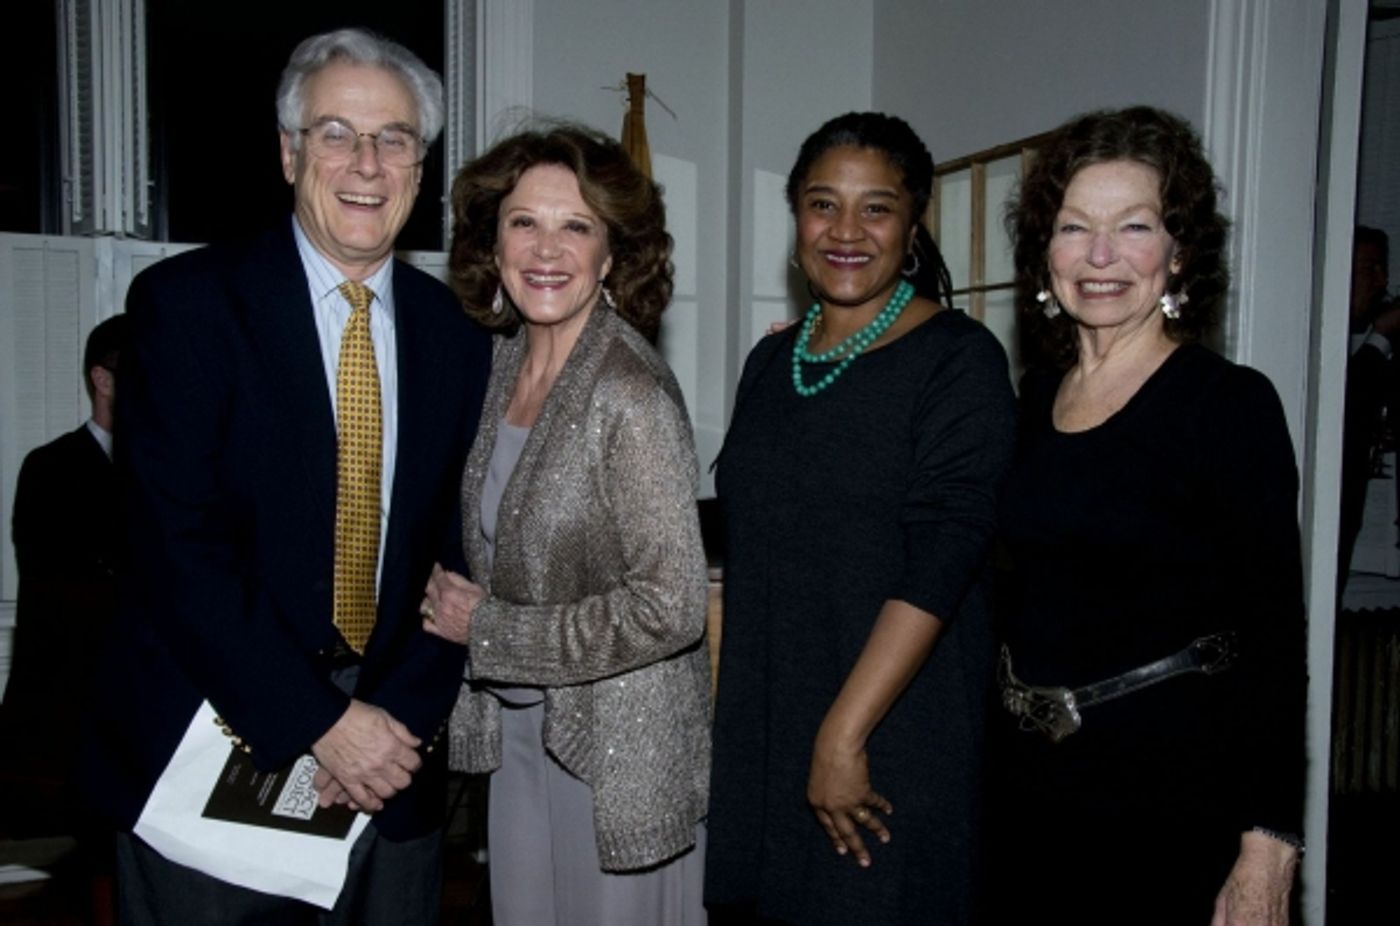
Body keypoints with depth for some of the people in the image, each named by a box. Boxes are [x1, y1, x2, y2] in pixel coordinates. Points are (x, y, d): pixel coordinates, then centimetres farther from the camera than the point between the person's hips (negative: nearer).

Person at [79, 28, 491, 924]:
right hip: (211, 759, -3)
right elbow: (179, 546, -14)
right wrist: (320, 722, -16)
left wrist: (399, 717, -9)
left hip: (389, 763, 3)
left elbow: (461, 551, 3)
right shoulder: (185, 302, -7)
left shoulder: (459, 335, 4)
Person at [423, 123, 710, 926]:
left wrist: (487, 630, -18)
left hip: (617, 746, -7)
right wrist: (452, 603, 1)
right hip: (517, 730, 7)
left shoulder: (631, 391, -22)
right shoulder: (506, 362, 0)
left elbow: (670, 607, -25)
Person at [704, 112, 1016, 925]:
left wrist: (844, 737, -21)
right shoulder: (772, 362, 10)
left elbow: (940, 566, -18)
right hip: (756, 735, 6)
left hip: (892, 742, -5)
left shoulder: (958, 358, -9)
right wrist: (729, 713, 9)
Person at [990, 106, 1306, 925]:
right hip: (1030, 775, 6)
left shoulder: (1230, 404, -12)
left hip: (1174, 794, -5)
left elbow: (1273, 642, -14)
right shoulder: (1040, 391, 4)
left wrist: (1267, 856, -17)